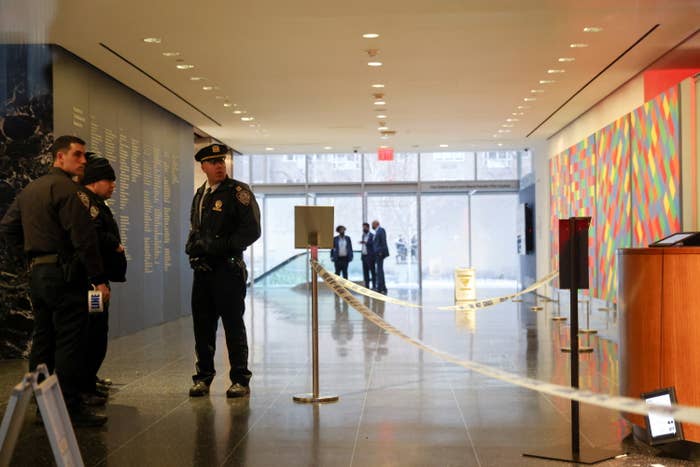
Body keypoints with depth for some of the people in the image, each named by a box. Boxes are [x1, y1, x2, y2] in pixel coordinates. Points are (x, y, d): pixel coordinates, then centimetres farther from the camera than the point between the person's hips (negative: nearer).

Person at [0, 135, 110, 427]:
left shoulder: (29, 190, 16)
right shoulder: (67, 189, -12)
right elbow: (84, 238, -19)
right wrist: (99, 279, -17)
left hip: (36, 272, 9)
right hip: (65, 274, -9)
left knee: (43, 339, 14)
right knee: (70, 342, -5)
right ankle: (71, 408, -2)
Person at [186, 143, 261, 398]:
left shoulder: (238, 191, -6)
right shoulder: (200, 194, 16)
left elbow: (251, 231, -12)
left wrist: (219, 246, -16)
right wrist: (193, 245, 3)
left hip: (228, 269, -6)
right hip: (202, 269, 6)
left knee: (233, 325, -1)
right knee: (202, 324, 10)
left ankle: (240, 380, 8)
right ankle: (203, 377, 21)